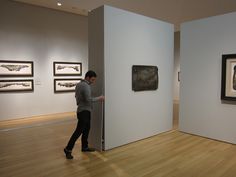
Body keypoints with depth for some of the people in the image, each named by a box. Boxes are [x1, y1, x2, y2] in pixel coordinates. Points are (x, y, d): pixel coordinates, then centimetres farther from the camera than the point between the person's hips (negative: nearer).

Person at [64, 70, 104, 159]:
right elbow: (89, 99, -27)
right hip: (84, 111, -10)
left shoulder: (78, 84, 12)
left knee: (86, 129, 16)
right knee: (79, 130, -7)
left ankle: (84, 147, 24)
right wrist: (99, 98, -15)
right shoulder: (86, 86, -19)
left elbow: (77, 96, 21)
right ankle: (68, 149, -1)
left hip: (82, 110, 10)